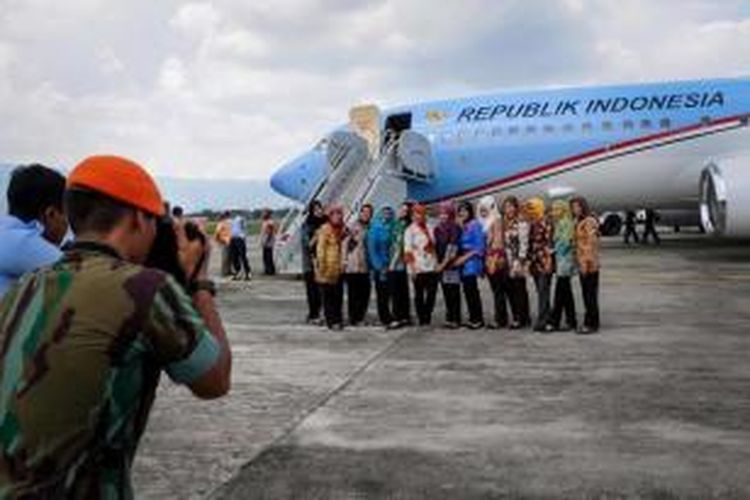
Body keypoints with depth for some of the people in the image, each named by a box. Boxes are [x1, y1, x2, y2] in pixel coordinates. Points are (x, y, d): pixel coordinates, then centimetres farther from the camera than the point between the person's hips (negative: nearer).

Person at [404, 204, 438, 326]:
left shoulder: (429, 230, 13)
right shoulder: (410, 231, -2)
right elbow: (408, 251, -6)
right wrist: (412, 267, -12)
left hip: (432, 267, 5)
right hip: (418, 268, -4)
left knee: (432, 293, 1)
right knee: (419, 294, 3)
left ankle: (427, 317, 13)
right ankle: (422, 319, 10)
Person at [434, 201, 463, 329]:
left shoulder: (455, 228, -5)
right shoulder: (438, 229, 13)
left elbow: (452, 247, -11)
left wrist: (444, 263, -12)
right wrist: (437, 262, 5)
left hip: (452, 264, -6)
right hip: (441, 265, 6)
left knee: (453, 292, -5)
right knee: (446, 293, 8)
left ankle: (456, 319, -2)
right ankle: (449, 317, 14)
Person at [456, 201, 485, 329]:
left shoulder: (475, 225, -7)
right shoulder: (461, 227, 13)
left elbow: (479, 246, -11)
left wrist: (465, 257, -12)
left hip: (472, 261, -7)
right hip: (462, 262, 7)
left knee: (472, 290, -9)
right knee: (467, 290, 6)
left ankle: (478, 319, -2)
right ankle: (473, 318, 13)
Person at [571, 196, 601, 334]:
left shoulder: (589, 222, -13)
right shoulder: (579, 222, 17)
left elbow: (591, 244, -18)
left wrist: (587, 263, -21)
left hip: (589, 265, -9)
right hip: (582, 265, 9)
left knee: (591, 295, -4)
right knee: (587, 295, 13)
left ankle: (591, 324, 0)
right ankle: (591, 323, 19)